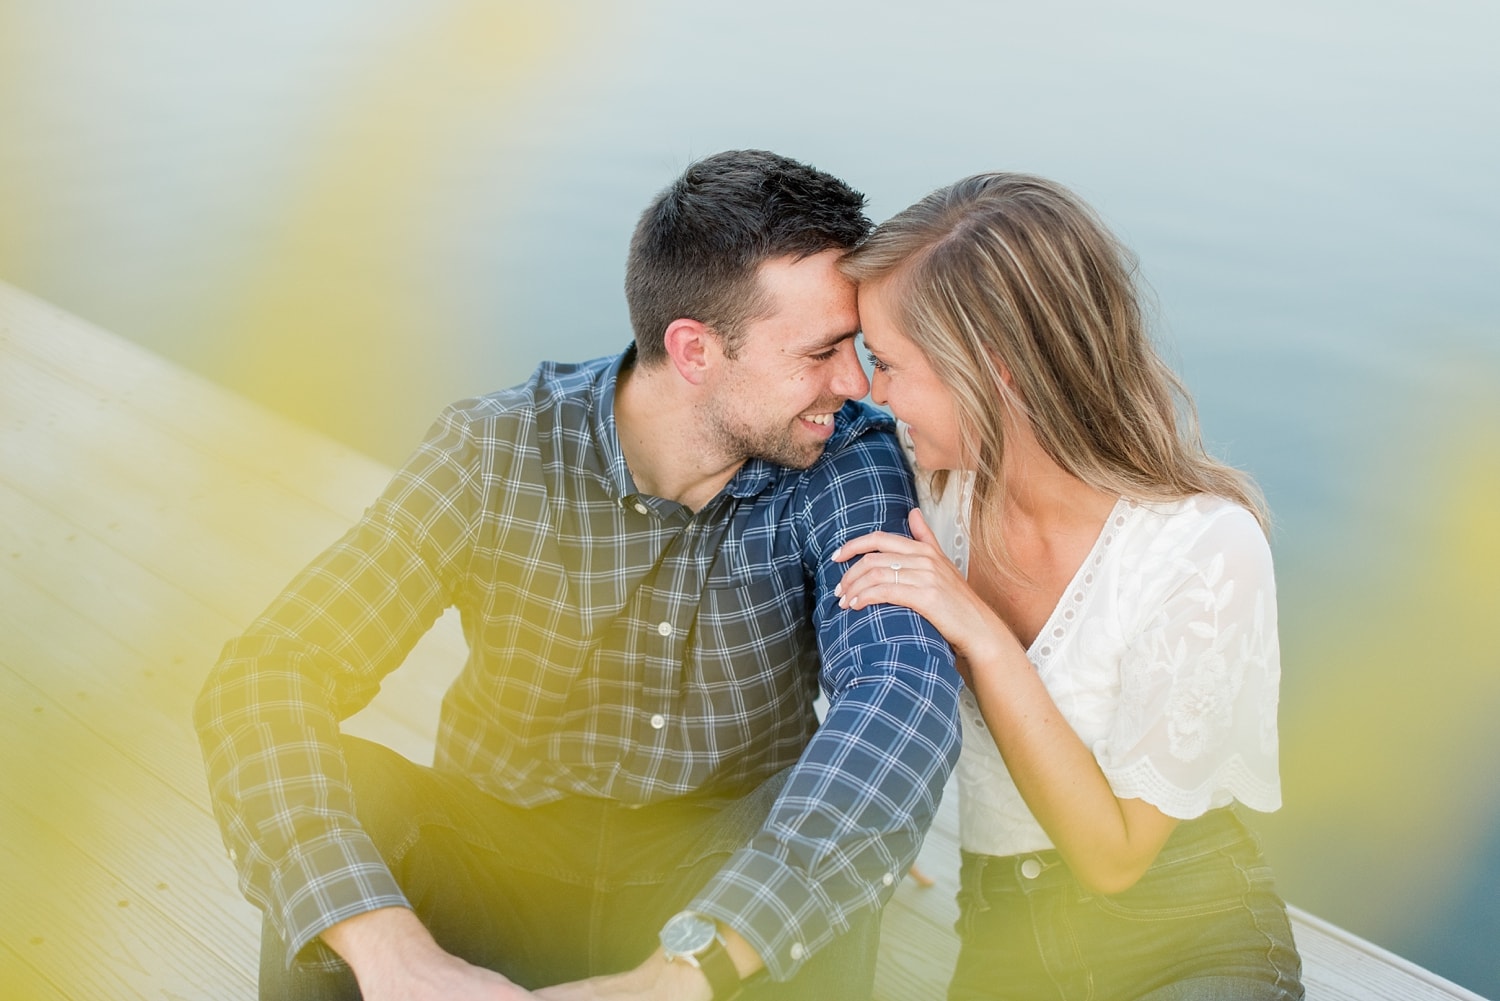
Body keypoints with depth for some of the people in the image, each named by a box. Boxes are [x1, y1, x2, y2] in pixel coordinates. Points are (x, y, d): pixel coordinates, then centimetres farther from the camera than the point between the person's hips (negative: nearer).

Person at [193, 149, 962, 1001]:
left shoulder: (849, 459, -15)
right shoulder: (497, 452, -15)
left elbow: (909, 693, -33)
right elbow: (263, 678, -22)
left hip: (723, 886, 0)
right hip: (501, 874, 0)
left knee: (839, 815, -32)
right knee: (336, 802, -30)